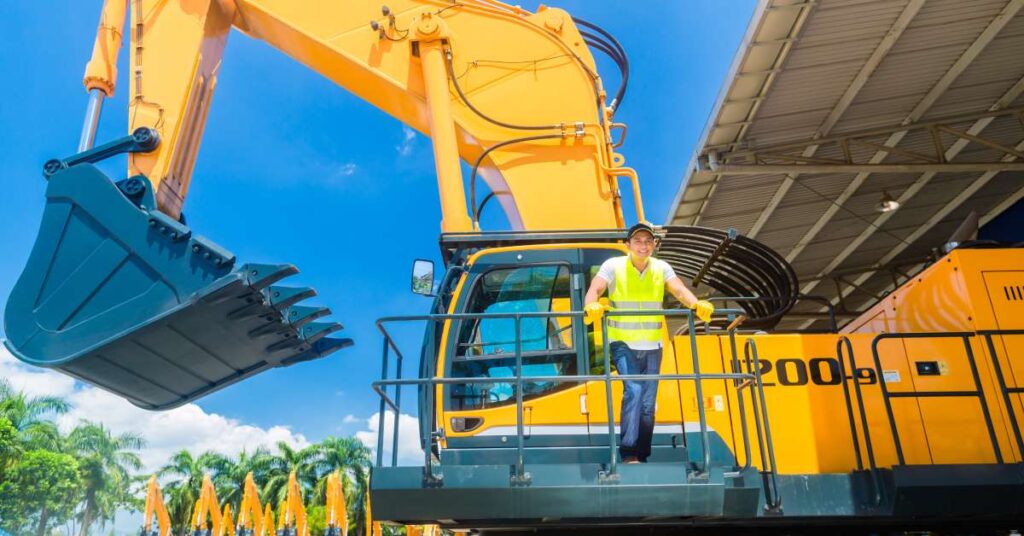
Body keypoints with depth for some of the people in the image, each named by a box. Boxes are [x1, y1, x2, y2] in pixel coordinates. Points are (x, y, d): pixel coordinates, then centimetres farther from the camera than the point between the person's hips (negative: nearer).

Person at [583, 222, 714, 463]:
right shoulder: (613, 265, -6)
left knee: (648, 403, 8)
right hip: (623, 343, -4)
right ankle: (628, 454, -14)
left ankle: (642, 457, 22)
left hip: (652, 346, 4)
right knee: (633, 390, -21)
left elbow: (679, 289, -10)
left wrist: (697, 304, -31)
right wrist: (592, 306, -41)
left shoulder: (661, 268, 3)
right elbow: (595, 289, -18)